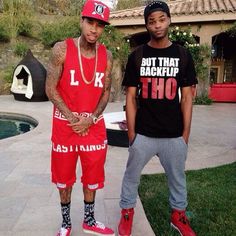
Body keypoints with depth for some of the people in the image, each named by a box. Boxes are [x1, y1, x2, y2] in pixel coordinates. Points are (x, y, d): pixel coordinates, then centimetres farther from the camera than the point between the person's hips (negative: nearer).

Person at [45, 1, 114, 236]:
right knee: (64, 177, 11)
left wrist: (90, 119, -9)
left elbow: (106, 92, 4)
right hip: (65, 125, -2)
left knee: (92, 176, 12)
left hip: (94, 125, 3)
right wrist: (72, 118, -13)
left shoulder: (107, 56, 2)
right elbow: (50, 89, -8)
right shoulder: (62, 49, -8)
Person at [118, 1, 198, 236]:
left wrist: (186, 133, 0)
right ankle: (127, 213, 35)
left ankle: (178, 215, 40)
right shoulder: (136, 56, 0)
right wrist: (131, 132, -3)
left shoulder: (182, 55, 3)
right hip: (143, 133, -1)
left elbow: (186, 97, 3)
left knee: (177, 177, 17)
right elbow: (131, 97, 0)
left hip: (174, 135, 1)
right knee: (131, 175, 13)